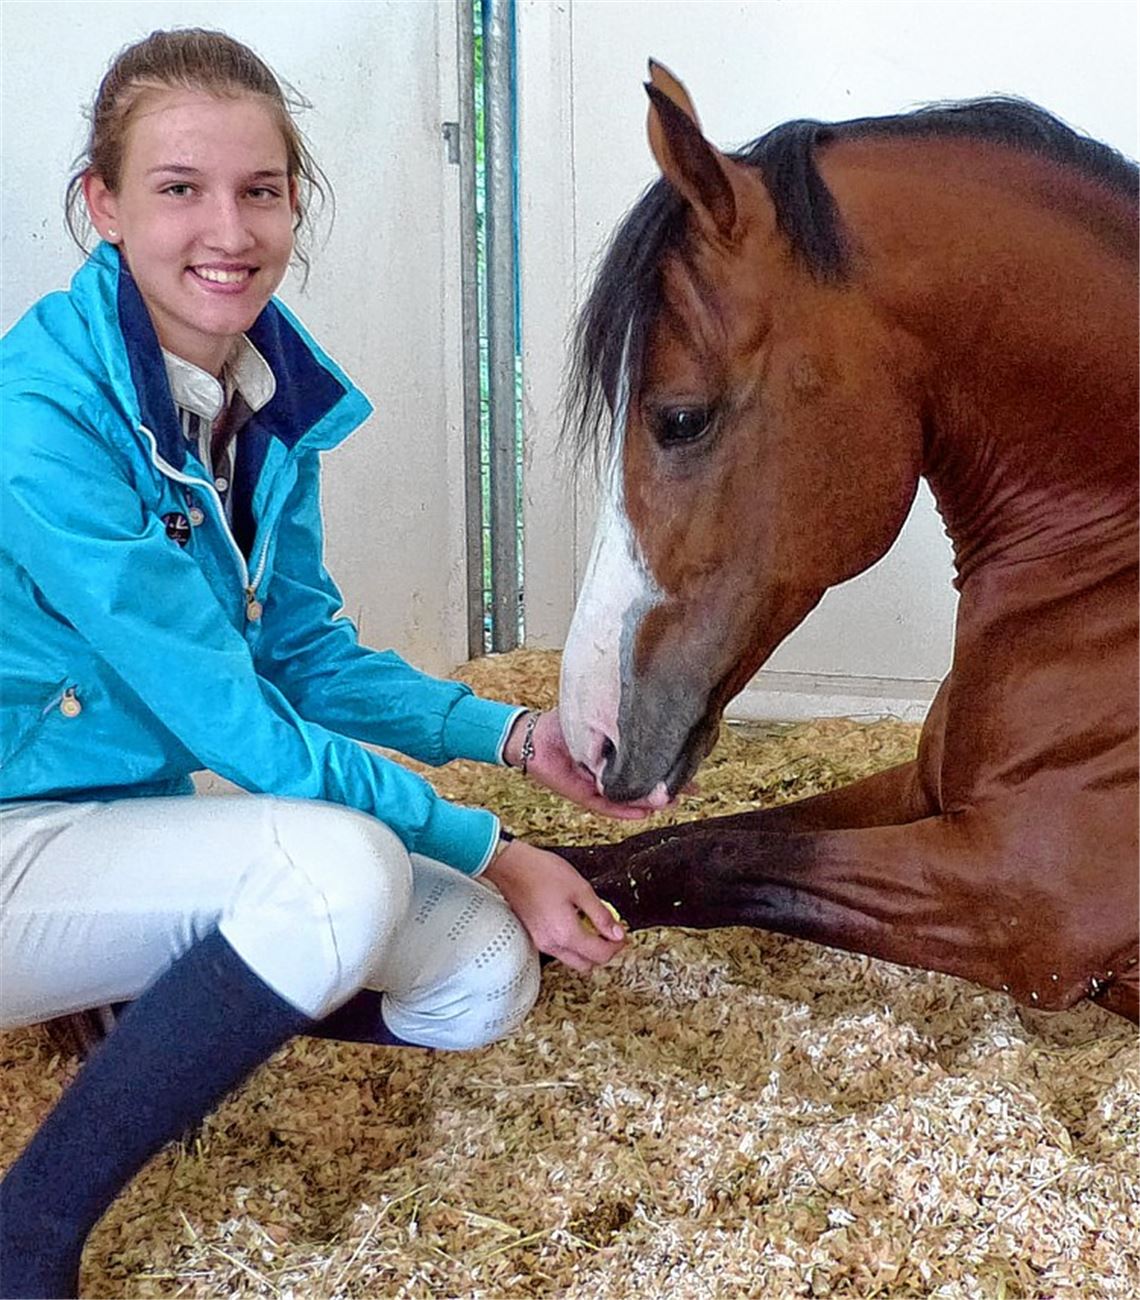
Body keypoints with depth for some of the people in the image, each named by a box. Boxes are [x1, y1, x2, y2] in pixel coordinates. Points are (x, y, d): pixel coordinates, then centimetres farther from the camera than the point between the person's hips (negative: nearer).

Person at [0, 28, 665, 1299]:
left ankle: (175, 997, 19)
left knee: (485, 973, -4)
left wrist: (516, 736, -5)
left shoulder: (276, 389, -3)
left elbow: (310, 656, 7)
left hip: (148, 819, 7)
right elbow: (233, 723, -24)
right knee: (341, 865, -33)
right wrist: (486, 850, -17)